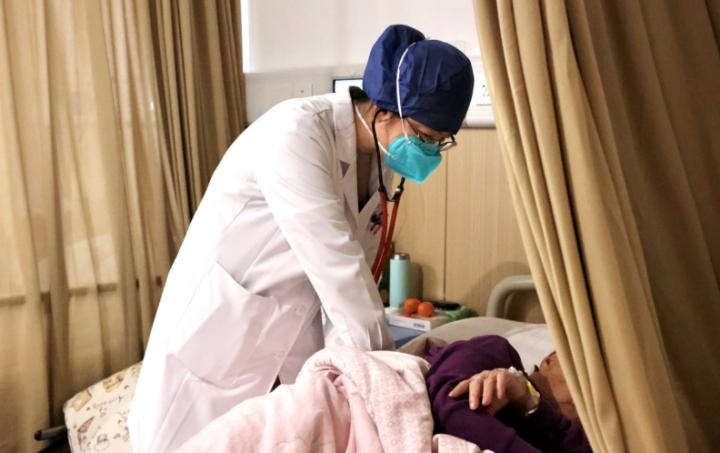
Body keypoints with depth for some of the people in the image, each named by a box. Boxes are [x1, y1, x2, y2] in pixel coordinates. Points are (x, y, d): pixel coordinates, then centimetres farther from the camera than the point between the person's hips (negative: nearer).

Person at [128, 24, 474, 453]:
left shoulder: (381, 159, -2)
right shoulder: (296, 132, -25)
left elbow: (352, 271, -2)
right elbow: (334, 264, -28)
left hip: (295, 330, 7)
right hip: (220, 327, -6)